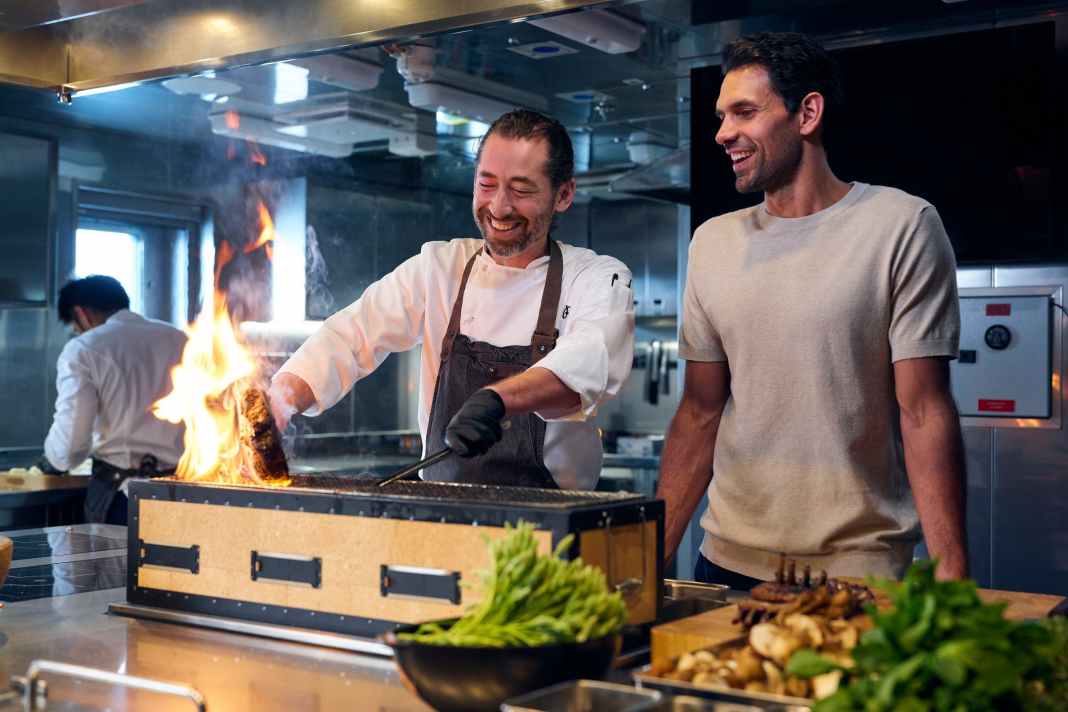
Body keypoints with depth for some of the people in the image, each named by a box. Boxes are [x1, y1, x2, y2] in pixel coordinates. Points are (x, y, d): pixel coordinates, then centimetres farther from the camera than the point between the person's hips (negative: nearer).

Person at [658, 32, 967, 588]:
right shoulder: (712, 242, 6)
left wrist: (949, 572, -17)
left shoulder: (902, 226, -7)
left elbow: (924, 412, -10)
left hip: (862, 573, -4)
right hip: (726, 562, 4)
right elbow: (700, 414, 8)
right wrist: (651, 555, 3)